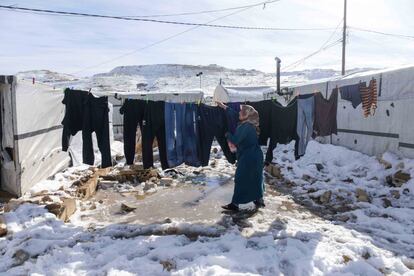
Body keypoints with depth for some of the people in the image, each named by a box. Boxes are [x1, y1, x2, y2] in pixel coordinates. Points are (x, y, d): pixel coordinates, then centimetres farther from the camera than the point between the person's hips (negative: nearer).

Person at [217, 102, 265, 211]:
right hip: (255, 156, 9)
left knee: (240, 180, -2)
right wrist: (225, 107, 24)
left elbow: (235, 140, -21)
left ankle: (235, 204, 5)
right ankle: (259, 200, 29)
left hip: (247, 158, -9)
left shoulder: (246, 127, -22)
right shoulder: (249, 124, 7)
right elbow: (235, 114, 18)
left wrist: (227, 134, -3)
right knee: (255, 178, 17)